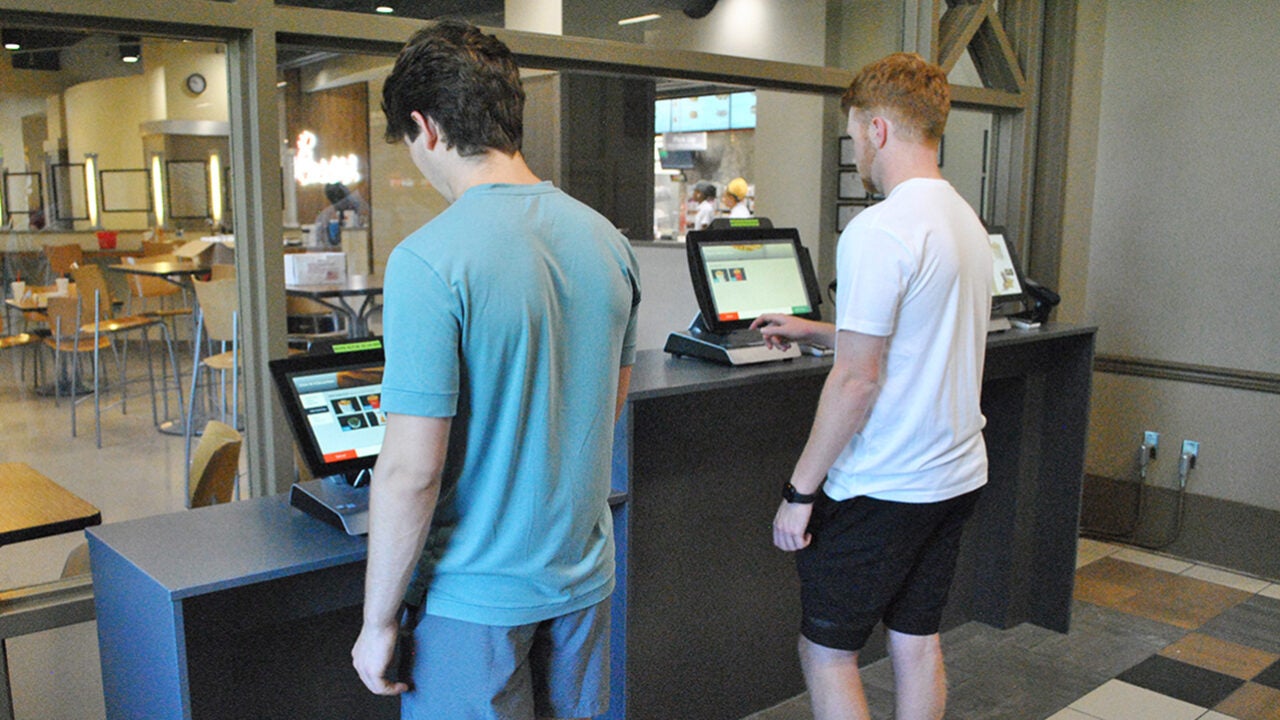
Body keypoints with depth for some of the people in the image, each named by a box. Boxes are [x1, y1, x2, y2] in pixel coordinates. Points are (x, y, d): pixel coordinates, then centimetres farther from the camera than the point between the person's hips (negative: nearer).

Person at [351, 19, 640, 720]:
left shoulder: (428, 261, -22)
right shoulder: (606, 238, -1)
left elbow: (411, 470, -21)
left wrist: (377, 621, -9)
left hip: (476, 594, -6)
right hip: (583, 575, 6)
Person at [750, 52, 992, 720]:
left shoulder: (879, 231, -20)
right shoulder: (966, 220, 9)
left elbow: (857, 380, -22)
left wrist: (799, 490, -14)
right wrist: (816, 332, 24)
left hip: (881, 489, -8)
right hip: (957, 475, 9)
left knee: (826, 650, 7)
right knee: (917, 640, 18)